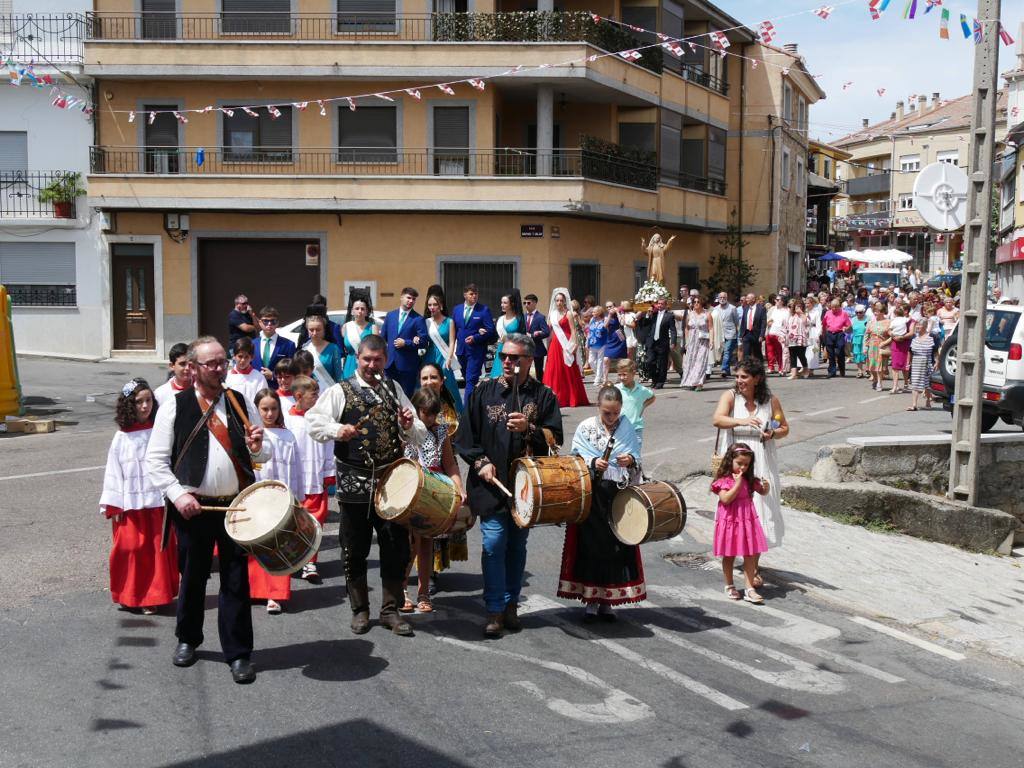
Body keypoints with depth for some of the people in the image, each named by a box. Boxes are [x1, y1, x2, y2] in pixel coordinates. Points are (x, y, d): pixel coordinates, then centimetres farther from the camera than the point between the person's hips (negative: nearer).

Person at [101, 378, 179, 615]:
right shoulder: (122, 437, -2)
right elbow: (114, 470, 0)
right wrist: (113, 506, -3)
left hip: (158, 501, 1)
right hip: (131, 504, -1)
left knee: (158, 549, 7)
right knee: (130, 548, 2)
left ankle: (154, 596, 20)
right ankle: (130, 596, 17)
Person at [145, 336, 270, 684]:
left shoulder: (241, 404, 6)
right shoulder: (175, 407, -1)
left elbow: (264, 456, 12)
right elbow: (155, 460, -2)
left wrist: (257, 446, -11)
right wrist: (178, 495, -13)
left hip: (237, 505, 1)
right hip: (194, 507, -1)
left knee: (236, 580, 3)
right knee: (193, 577, 13)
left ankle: (238, 653, 12)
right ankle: (187, 639, 35)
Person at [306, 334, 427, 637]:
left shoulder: (394, 389, 11)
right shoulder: (340, 391, 0)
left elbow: (419, 437, 12)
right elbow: (313, 421, -10)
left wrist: (409, 426, -10)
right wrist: (336, 430, -28)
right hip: (355, 483, -2)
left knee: (396, 548, 5)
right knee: (355, 550, 8)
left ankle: (390, 609, 19)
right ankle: (360, 610, 23)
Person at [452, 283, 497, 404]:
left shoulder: (484, 310, -4)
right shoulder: (457, 309, 10)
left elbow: (491, 330, -8)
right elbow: (453, 329, 15)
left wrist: (475, 338, -17)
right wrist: (454, 345, 3)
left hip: (476, 350, -5)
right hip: (461, 350, 5)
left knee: (471, 380, -12)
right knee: (467, 378, 13)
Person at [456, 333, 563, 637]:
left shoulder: (543, 396, 4)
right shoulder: (484, 392, 5)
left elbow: (554, 437, -2)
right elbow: (466, 434, 6)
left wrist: (528, 428, -18)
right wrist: (480, 462, -7)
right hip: (491, 484, -1)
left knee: (517, 545, 10)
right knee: (494, 544, -7)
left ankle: (511, 604, 23)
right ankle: (495, 610, 1)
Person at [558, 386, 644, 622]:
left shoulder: (627, 428, 7)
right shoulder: (585, 428, 1)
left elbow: (638, 460, 8)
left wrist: (631, 460, -14)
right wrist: (593, 463, -21)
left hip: (619, 495, 2)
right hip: (592, 495, -2)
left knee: (618, 546, 4)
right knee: (591, 546, -1)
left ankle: (607, 601, 17)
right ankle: (591, 600, 11)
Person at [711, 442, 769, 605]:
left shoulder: (749, 479, 4)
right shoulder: (723, 480, -12)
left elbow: (762, 492, 11)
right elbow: (726, 499, -22)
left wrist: (766, 486, -12)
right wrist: (738, 483, -24)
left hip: (747, 521, 4)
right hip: (729, 521, -4)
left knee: (750, 555, 2)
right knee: (729, 556, 10)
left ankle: (750, 589, 5)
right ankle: (729, 587, 25)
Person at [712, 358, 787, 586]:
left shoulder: (771, 401, 4)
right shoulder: (730, 397, -1)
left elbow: (784, 428, 15)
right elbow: (717, 420, -19)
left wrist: (773, 434, -8)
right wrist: (742, 421, -35)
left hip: (761, 463, 1)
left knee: (760, 510, -2)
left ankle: (754, 567, 8)